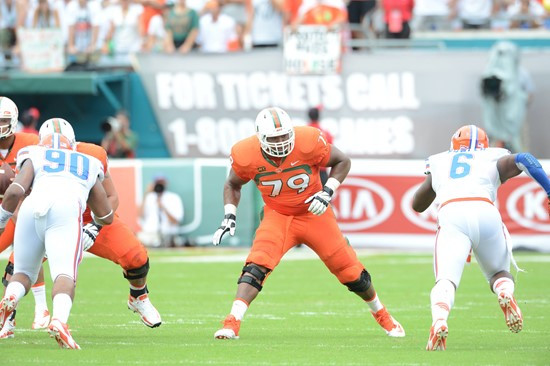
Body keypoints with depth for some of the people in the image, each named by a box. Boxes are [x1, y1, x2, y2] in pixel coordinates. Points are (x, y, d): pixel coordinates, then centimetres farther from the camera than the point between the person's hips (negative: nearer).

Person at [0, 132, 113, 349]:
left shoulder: (34, 157, 29)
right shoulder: (89, 166, 35)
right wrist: (95, 224, 61)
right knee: (64, 275, -14)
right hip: (66, 212, -1)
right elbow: (106, 217, 38)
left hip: (31, 210, 1)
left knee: (23, 272, 16)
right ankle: (59, 321, -44)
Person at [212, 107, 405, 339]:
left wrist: (327, 192, -22)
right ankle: (232, 323, -28)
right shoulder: (247, 156, -19)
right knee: (257, 265, -25)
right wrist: (229, 216, -11)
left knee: (350, 272, 5)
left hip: (314, 214, 0)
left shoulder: (308, 142, -25)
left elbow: (342, 162, -9)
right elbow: (233, 184, 2)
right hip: (278, 216, 0)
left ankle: (381, 314, 30)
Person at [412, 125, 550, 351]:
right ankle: (506, 294, -15)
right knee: (499, 273, 22)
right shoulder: (494, 161, 29)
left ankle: (439, 321, -45)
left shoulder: (439, 164, 33)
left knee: (446, 280, -11)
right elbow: (523, 160, 7)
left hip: (451, 216, 0)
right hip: (486, 213, 1)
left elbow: (417, 205, 43)